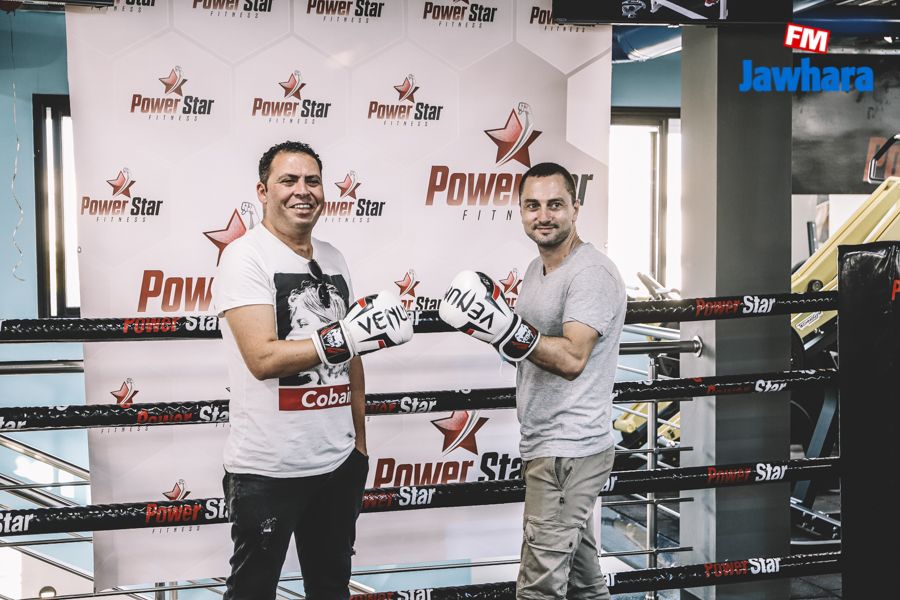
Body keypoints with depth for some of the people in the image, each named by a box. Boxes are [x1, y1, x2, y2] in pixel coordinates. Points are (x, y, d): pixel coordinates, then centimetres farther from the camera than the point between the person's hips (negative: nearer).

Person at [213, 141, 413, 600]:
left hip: (339, 461, 7)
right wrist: (348, 336, -29)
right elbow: (263, 359, -22)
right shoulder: (245, 256, -11)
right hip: (267, 469, -6)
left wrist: (359, 441, 16)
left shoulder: (333, 260, 10)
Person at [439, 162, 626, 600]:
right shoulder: (537, 269, 14)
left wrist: (506, 328, -34)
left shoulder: (591, 273, -16)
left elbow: (572, 358, -28)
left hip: (568, 452, -10)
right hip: (546, 447, 10)